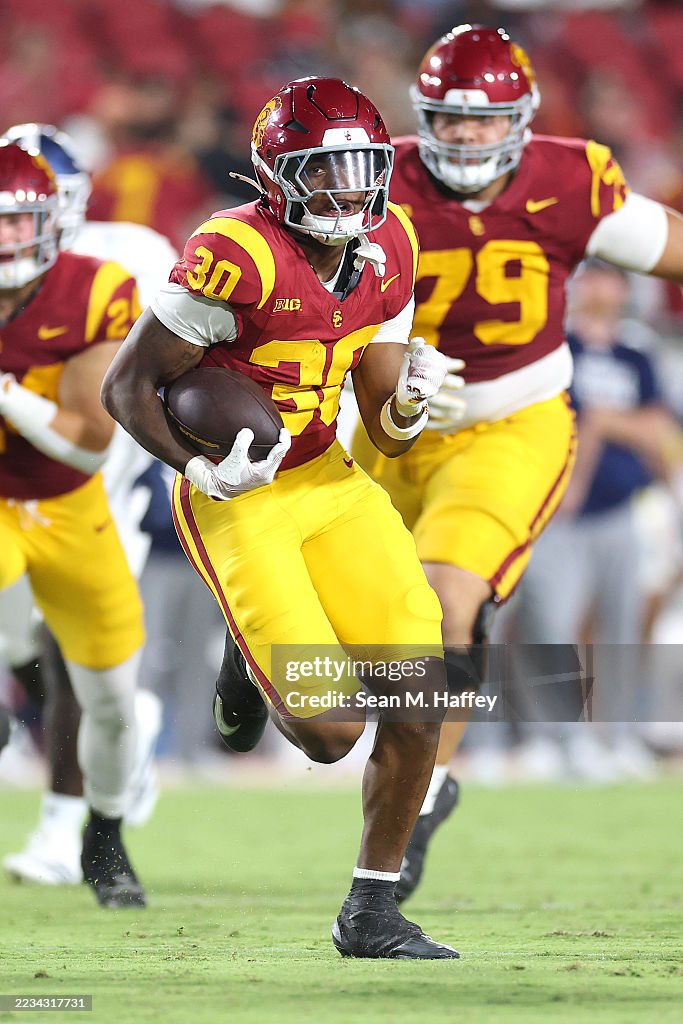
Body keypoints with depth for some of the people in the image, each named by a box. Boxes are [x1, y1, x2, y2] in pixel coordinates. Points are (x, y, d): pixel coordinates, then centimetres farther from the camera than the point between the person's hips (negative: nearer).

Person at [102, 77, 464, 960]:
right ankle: (253, 665, 24)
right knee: (332, 729, -14)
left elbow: (386, 434, 7)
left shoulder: (385, 252, 0)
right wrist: (200, 469, -29)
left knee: (420, 695, -5)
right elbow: (127, 386, -15)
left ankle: (372, 912, 10)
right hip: (237, 501, -7)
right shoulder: (239, 256, -22)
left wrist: (410, 400, -16)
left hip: (326, 481, 7)